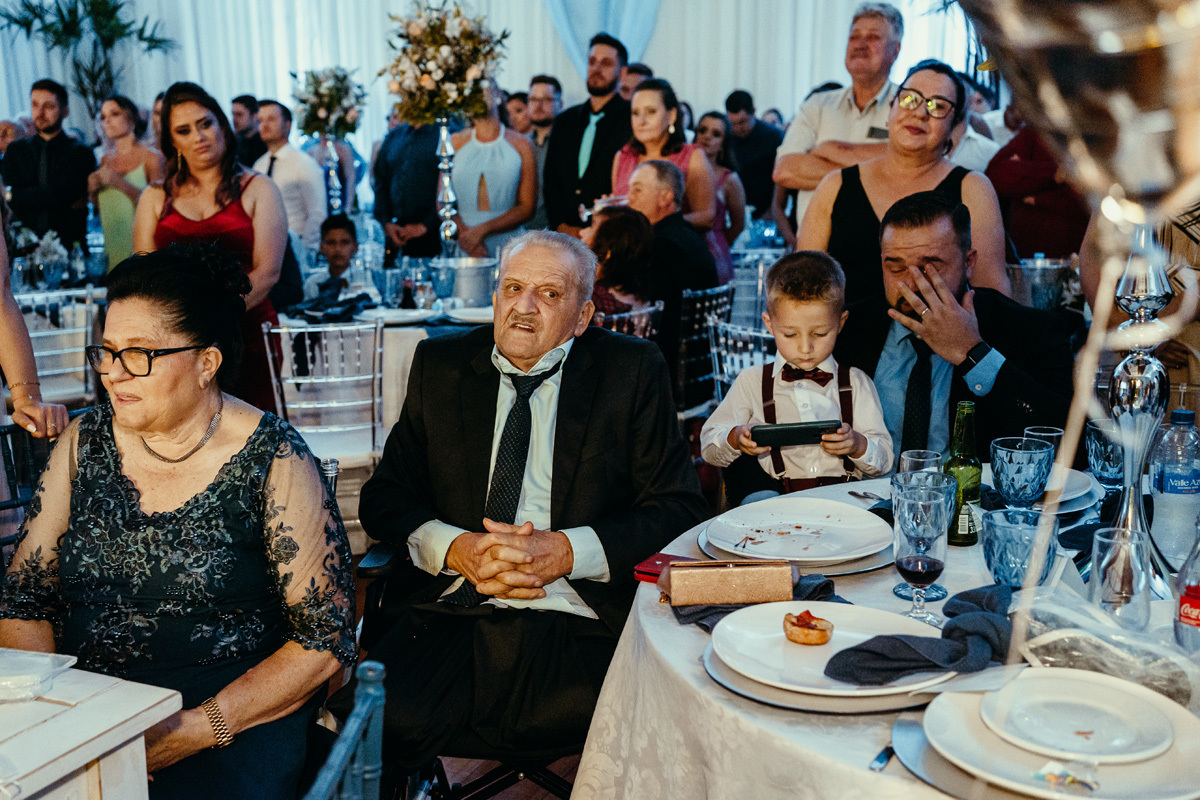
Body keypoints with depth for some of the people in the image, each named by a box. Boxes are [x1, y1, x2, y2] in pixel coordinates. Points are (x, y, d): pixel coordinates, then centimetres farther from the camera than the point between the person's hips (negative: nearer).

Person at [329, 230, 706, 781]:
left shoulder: (633, 372, 6)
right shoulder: (440, 364, 13)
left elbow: (679, 508, 2)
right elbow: (385, 497, 13)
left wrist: (567, 551, -12)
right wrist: (456, 548, -8)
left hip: (579, 625, -1)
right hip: (448, 612, 2)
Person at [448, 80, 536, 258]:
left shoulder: (520, 145, 5)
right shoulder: (455, 143, 9)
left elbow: (527, 208, 0)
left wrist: (481, 230, -10)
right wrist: (463, 232, -12)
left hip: (507, 248, -1)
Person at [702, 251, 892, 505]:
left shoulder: (856, 383, 16)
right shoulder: (752, 383, 15)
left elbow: (883, 461, 13)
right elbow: (709, 445, 14)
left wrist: (858, 445, -10)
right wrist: (735, 438, -9)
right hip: (776, 494, -1)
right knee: (759, 500, -37)